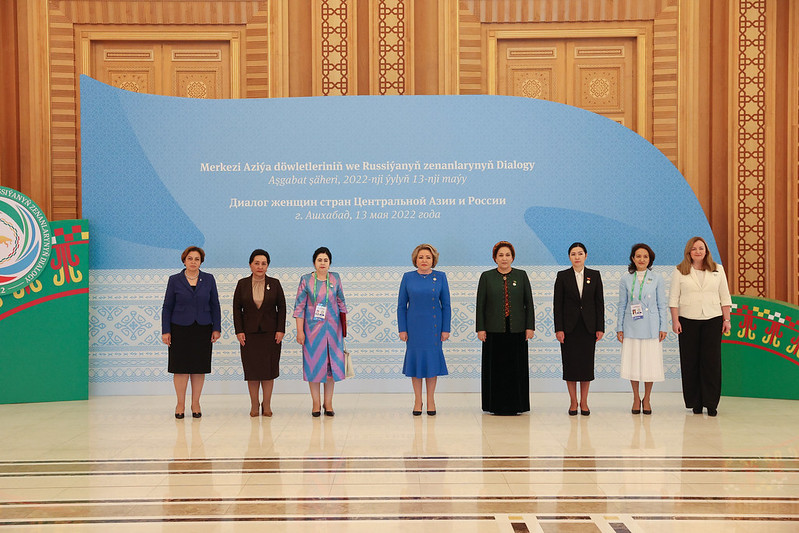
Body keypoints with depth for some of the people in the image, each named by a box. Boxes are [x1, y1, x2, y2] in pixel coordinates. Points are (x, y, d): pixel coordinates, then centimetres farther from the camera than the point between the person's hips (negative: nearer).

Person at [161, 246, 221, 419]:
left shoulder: (209, 279, 6)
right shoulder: (174, 280, 2)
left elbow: (215, 306, 8)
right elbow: (167, 307, 4)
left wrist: (216, 328, 2)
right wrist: (166, 331, -2)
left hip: (203, 329, 1)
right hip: (180, 329, -1)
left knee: (199, 367, 3)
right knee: (180, 367, -1)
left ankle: (195, 403, 13)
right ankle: (180, 404, 9)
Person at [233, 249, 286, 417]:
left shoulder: (274, 283, 2)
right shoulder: (242, 284, 3)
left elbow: (281, 307, 4)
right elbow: (237, 308, 4)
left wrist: (280, 330, -3)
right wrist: (239, 331, -3)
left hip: (270, 333, 0)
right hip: (249, 333, 0)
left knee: (269, 369, 2)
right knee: (252, 370, 1)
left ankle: (267, 405, 12)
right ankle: (254, 405, 11)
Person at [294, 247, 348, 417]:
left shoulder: (335, 279, 5)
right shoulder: (306, 280, -2)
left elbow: (341, 303, 11)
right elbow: (299, 307, -2)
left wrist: (344, 326, 8)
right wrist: (299, 331, -7)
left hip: (332, 327, 2)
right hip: (312, 327, -2)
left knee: (332, 363, 3)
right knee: (314, 363, 1)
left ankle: (328, 403, 13)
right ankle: (316, 403, 11)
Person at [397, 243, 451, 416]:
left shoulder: (440, 277, 0)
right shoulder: (408, 277, 0)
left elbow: (446, 305, 3)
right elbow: (401, 305, 3)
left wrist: (446, 329, -2)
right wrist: (402, 329, -2)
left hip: (433, 327, 0)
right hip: (414, 327, 0)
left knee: (432, 360, 4)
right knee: (415, 359, 4)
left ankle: (430, 400, 16)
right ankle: (417, 401, 16)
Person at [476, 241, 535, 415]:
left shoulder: (521, 276, 6)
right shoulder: (486, 276, 4)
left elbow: (529, 303, 5)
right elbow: (480, 304, 3)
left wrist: (530, 327, -1)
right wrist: (480, 328, -3)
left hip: (516, 329, 1)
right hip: (494, 329, -1)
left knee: (516, 367, 3)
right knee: (495, 367, 2)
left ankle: (515, 405, 12)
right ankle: (496, 405, 10)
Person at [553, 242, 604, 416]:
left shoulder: (594, 275, 5)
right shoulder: (562, 276, 1)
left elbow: (599, 302, 4)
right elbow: (557, 304, -1)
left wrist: (600, 328, -1)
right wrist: (558, 329, -7)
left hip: (588, 326, 1)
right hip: (569, 326, -1)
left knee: (587, 363, 4)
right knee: (570, 363, 2)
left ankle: (584, 402, 14)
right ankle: (573, 402, 12)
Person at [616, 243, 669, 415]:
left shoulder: (656, 279, 4)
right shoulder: (625, 280, 5)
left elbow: (662, 305, 5)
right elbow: (622, 305, 7)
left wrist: (663, 327, -1)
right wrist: (619, 328, 3)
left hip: (651, 328, 0)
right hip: (632, 328, 1)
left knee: (650, 363, 1)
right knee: (633, 362, 3)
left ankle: (647, 398, 16)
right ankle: (636, 398, 17)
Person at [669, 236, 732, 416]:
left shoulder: (717, 270, 10)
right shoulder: (680, 272, 5)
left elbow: (724, 296, 10)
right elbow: (674, 298, 2)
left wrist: (727, 319, 4)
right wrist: (675, 320, -5)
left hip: (712, 320, 1)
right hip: (688, 321, -1)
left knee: (711, 361, -3)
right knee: (690, 362, 1)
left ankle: (711, 403, 3)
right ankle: (695, 403, 9)